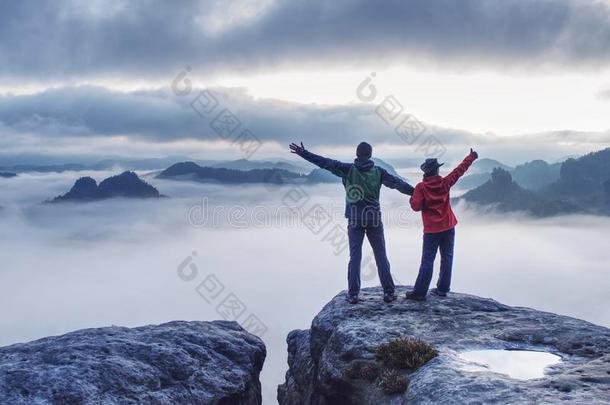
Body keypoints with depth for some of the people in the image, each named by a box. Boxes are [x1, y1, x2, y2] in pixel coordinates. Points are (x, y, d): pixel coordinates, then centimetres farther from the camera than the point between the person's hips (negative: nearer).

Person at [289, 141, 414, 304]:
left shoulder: (348, 169, -6)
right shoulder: (378, 171, -2)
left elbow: (325, 162, -6)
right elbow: (397, 182, 4)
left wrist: (303, 153, -1)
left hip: (354, 219, 0)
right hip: (374, 218, 0)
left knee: (355, 256, 5)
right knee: (380, 256, 7)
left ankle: (353, 294, 3)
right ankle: (389, 292, 8)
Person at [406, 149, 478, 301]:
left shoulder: (421, 187, -11)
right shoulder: (444, 183, -2)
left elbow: (416, 206, -16)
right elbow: (460, 170, 10)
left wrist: (412, 198, 5)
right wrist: (471, 157, 22)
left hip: (431, 230, -2)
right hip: (448, 227, 3)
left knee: (427, 261, -2)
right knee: (447, 258, 13)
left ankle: (419, 292, -3)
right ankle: (442, 289, 16)